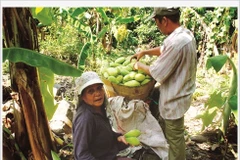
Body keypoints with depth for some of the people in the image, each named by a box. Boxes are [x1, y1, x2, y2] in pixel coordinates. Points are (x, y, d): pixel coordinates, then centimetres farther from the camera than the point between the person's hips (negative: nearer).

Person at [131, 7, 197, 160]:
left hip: (174, 99, -10)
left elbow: (157, 73, -24)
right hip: (177, 92, 10)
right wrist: (144, 52, 11)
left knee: (174, 137, 12)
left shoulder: (176, 42, -33)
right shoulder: (185, 33, 0)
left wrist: (139, 65, -7)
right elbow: (164, 49, 19)